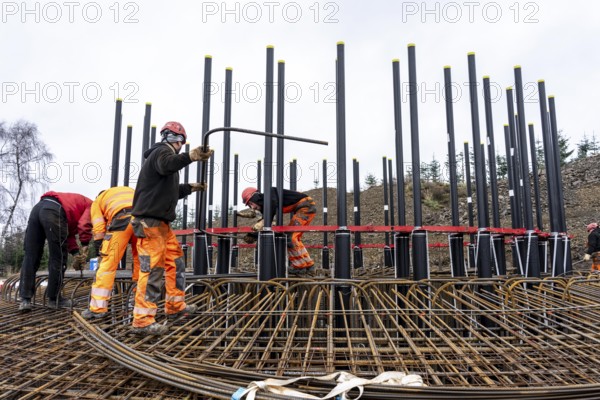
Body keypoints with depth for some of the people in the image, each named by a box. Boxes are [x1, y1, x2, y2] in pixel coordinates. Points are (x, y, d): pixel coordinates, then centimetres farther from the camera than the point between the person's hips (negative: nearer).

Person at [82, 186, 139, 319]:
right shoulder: (129, 190, 42)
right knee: (140, 260, 17)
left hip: (122, 218, -4)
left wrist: (100, 255, 21)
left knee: (108, 263, 3)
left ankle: (98, 308, 4)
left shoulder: (98, 201, 29)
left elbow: (98, 230, 16)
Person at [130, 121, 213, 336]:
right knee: (153, 268, -12)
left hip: (160, 221, 11)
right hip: (149, 221, -11)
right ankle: (143, 320, -8)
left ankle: (175, 305, 27)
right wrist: (190, 156, -49)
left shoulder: (164, 154, 26)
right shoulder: (162, 151, -7)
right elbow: (167, 165, -34)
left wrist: (189, 188, 33)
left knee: (175, 260, 17)